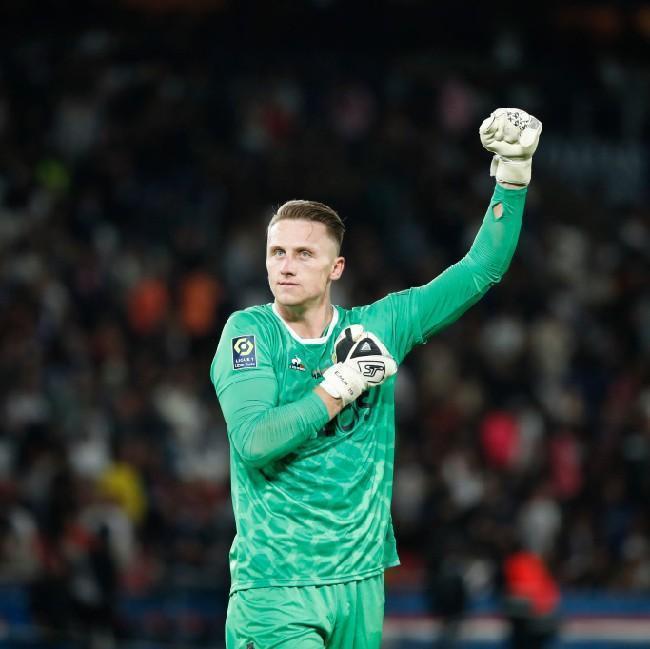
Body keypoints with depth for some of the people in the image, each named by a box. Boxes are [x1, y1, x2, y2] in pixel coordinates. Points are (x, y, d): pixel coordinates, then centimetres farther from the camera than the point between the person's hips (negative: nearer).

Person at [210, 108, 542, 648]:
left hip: (360, 582, 4)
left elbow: (480, 271, 11)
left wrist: (513, 174, 4)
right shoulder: (248, 332, -3)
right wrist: (342, 385, -13)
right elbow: (253, 440, -16)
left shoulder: (376, 327, 7)